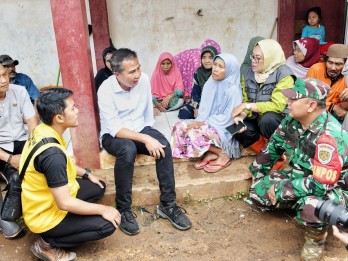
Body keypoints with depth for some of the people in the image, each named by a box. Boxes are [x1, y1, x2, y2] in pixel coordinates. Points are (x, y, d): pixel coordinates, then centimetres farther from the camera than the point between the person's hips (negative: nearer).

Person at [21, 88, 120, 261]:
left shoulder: (42, 130, -6)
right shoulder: (52, 154, -34)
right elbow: (65, 203, -29)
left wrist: (86, 173, 13)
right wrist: (103, 210, -19)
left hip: (45, 200, 9)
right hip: (45, 215, -9)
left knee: (98, 187, 17)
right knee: (107, 225, -13)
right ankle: (47, 244, -2)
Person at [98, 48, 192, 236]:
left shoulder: (144, 79, -7)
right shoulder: (106, 90, -21)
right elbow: (115, 129, -26)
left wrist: (150, 135, 2)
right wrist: (145, 139, -33)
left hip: (140, 129, 4)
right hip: (113, 135, -4)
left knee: (164, 145, -24)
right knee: (128, 150, -37)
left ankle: (167, 204, -13)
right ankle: (123, 210, -21)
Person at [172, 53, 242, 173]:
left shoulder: (233, 90, -16)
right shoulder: (210, 84, 5)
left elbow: (227, 117, -17)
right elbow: (204, 109, 7)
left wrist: (203, 123, -22)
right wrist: (199, 121, -14)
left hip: (224, 129, -7)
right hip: (207, 124, 7)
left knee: (194, 133, -29)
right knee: (180, 127, -12)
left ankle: (223, 154, -7)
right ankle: (211, 153, -6)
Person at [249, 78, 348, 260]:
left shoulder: (329, 136, -34)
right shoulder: (292, 119, -11)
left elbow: (321, 184, -37)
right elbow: (274, 145, 7)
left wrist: (281, 189, -28)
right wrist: (257, 172, 17)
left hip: (332, 187, -7)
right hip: (300, 175, 7)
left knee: (311, 208, -39)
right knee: (258, 191, -2)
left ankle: (316, 238, -4)